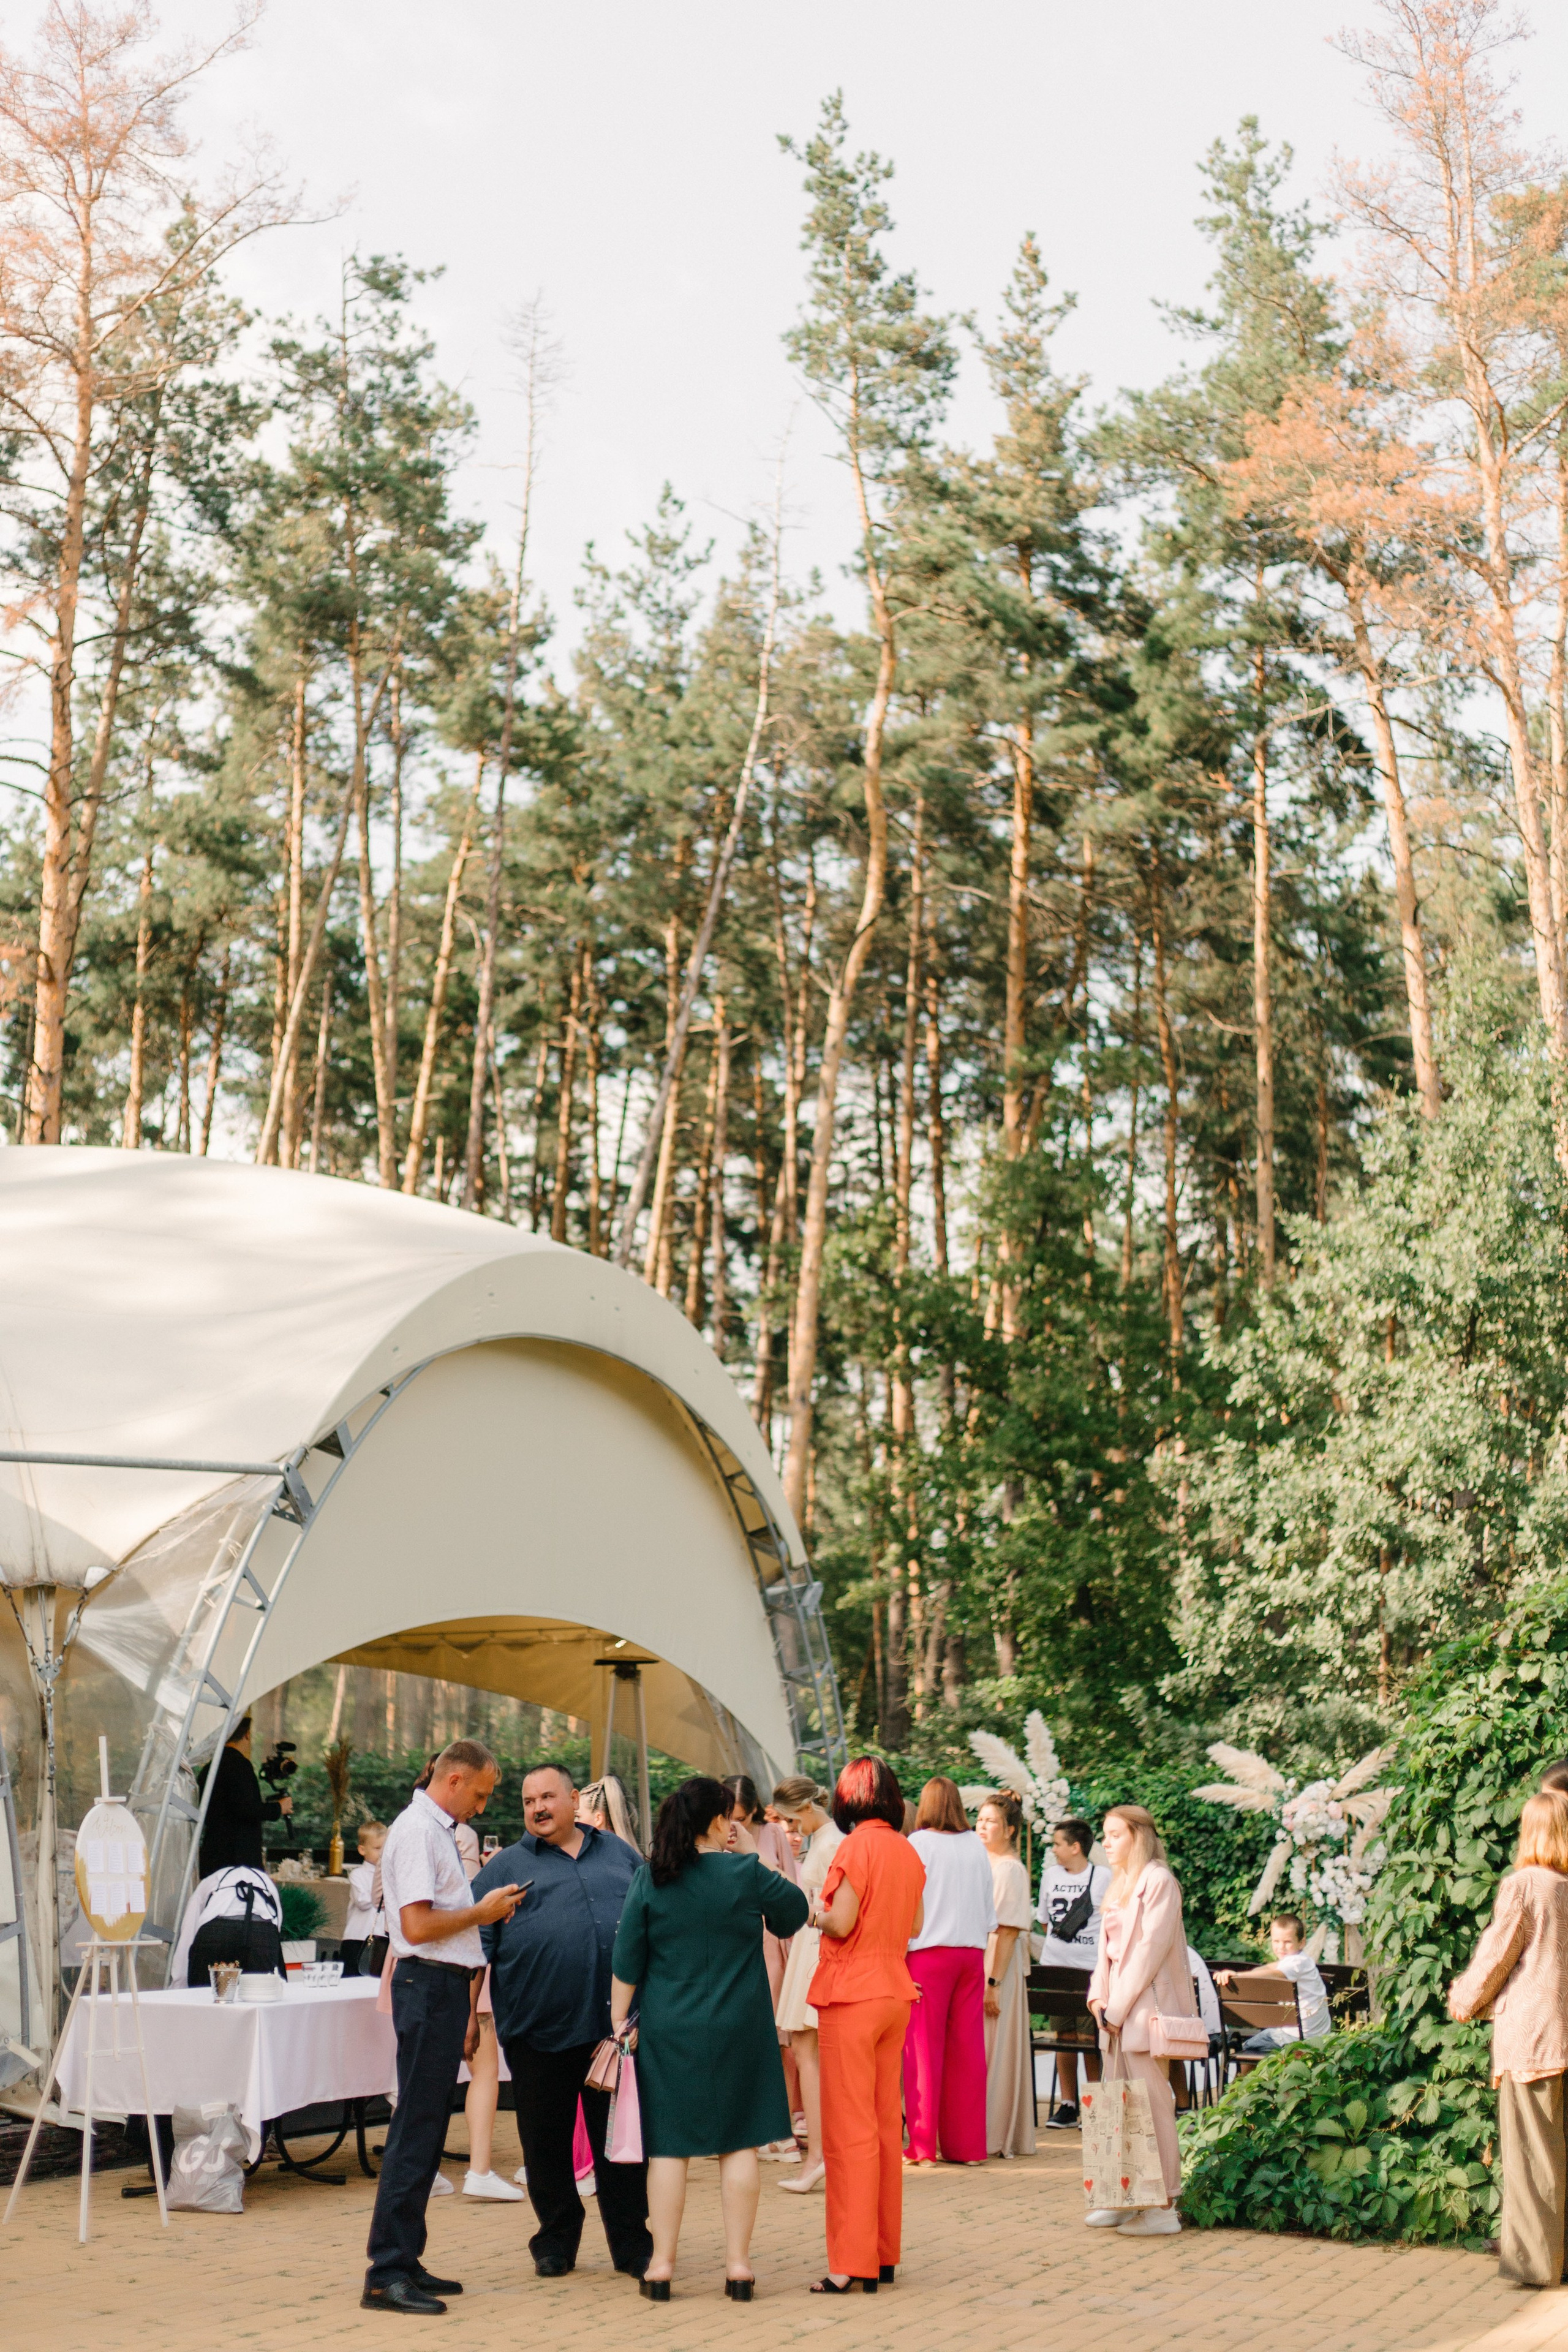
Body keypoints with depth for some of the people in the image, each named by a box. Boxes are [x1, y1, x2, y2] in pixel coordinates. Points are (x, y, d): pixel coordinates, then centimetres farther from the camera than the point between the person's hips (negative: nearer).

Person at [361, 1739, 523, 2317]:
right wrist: (483, 1910, -9)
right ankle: (386, 2275, -6)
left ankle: (404, 2262, 19)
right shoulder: (416, 1831, -13)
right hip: (428, 1987, -10)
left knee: (427, 2131, 13)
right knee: (416, 2131, -8)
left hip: (445, 1987, 10)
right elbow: (418, 1926, -22)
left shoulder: (439, 1831, 17)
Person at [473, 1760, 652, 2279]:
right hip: (539, 2029, -1)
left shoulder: (618, 1853, 13)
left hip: (615, 2023, 1)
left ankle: (632, 2245, 15)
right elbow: (477, 1945, 2)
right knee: (546, 2142, 7)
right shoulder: (505, 1868, 6)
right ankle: (556, 2241, 22)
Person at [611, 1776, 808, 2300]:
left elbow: (627, 1959, -1)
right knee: (739, 2143, 7)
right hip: (739, 2028, -1)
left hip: (668, 2029, 1)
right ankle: (738, 2264, 8)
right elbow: (795, 1911, 9)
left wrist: (620, 2020, 7)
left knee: (669, 2145, 7)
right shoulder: (747, 1873, -7)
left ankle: (662, 2264, 9)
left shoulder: (649, 1878, -3)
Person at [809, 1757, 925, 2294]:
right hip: (896, 1990, 7)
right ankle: (884, 2254, 19)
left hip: (852, 1993, -7)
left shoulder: (858, 1847, -14)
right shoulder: (908, 1852, 7)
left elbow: (840, 1922, -18)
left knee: (850, 2129, -4)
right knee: (886, 2124, 12)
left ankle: (853, 2264, -3)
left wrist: (818, 1915, 2)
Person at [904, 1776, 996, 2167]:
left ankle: (923, 2145, -1)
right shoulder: (977, 1847, 8)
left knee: (925, 2048, -1)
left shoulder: (918, 1844, -5)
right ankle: (967, 2145, 9)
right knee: (968, 2049, 7)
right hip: (972, 1950, 4)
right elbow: (989, 1911, 13)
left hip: (929, 1952, -4)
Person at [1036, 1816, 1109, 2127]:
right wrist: (1056, 1946, 13)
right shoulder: (1050, 1875, 10)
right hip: (1056, 1967, 4)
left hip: (1092, 1968, -4)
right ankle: (1067, 2105, 10)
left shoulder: (1104, 1877, -3)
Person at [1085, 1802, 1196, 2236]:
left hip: (1145, 2006, -9)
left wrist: (1119, 2006, -14)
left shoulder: (1158, 1881, -8)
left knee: (1151, 2105, -7)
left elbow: (1152, 1947, -14)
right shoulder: (1121, 1885, 19)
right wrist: (1099, 1996, 4)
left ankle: (1162, 2207, -4)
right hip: (1118, 2010, 9)